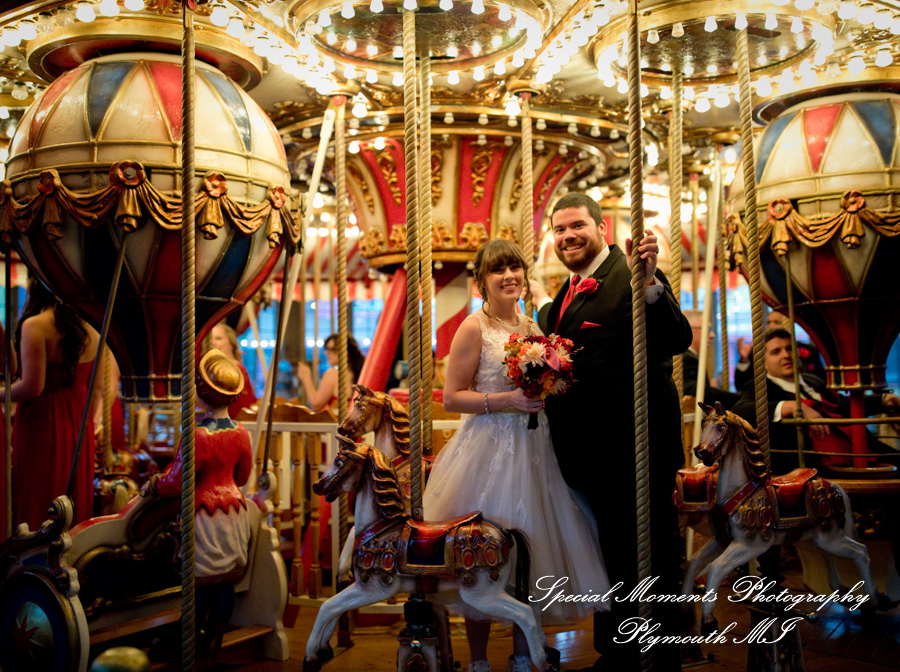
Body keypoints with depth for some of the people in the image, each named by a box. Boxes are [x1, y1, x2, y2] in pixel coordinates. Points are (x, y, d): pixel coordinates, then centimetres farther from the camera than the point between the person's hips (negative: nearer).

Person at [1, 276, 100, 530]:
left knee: (35, 504, 3)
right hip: (79, 422, 6)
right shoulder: (88, 328, 5)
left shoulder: (34, 325, -14)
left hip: (41, 422, -6)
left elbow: (32, 386, -19)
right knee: (75, 498, 14)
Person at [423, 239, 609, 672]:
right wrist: (505, 401, -19)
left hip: (532, 451, 6)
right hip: (489, 451, -6)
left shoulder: (532, 327, 12)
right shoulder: (474, 327, -6)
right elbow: (452, 397, -10)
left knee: (532, 547, 8)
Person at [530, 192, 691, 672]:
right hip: (591, 452, 9)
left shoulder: (630, 275, -14)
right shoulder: (571, 289, 13)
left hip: (635, 449, -9)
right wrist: (542, 301, 26)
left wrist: (650, 281, -40)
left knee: (651, 560, 5)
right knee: (612, 554, 22)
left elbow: (676, 341, -28)